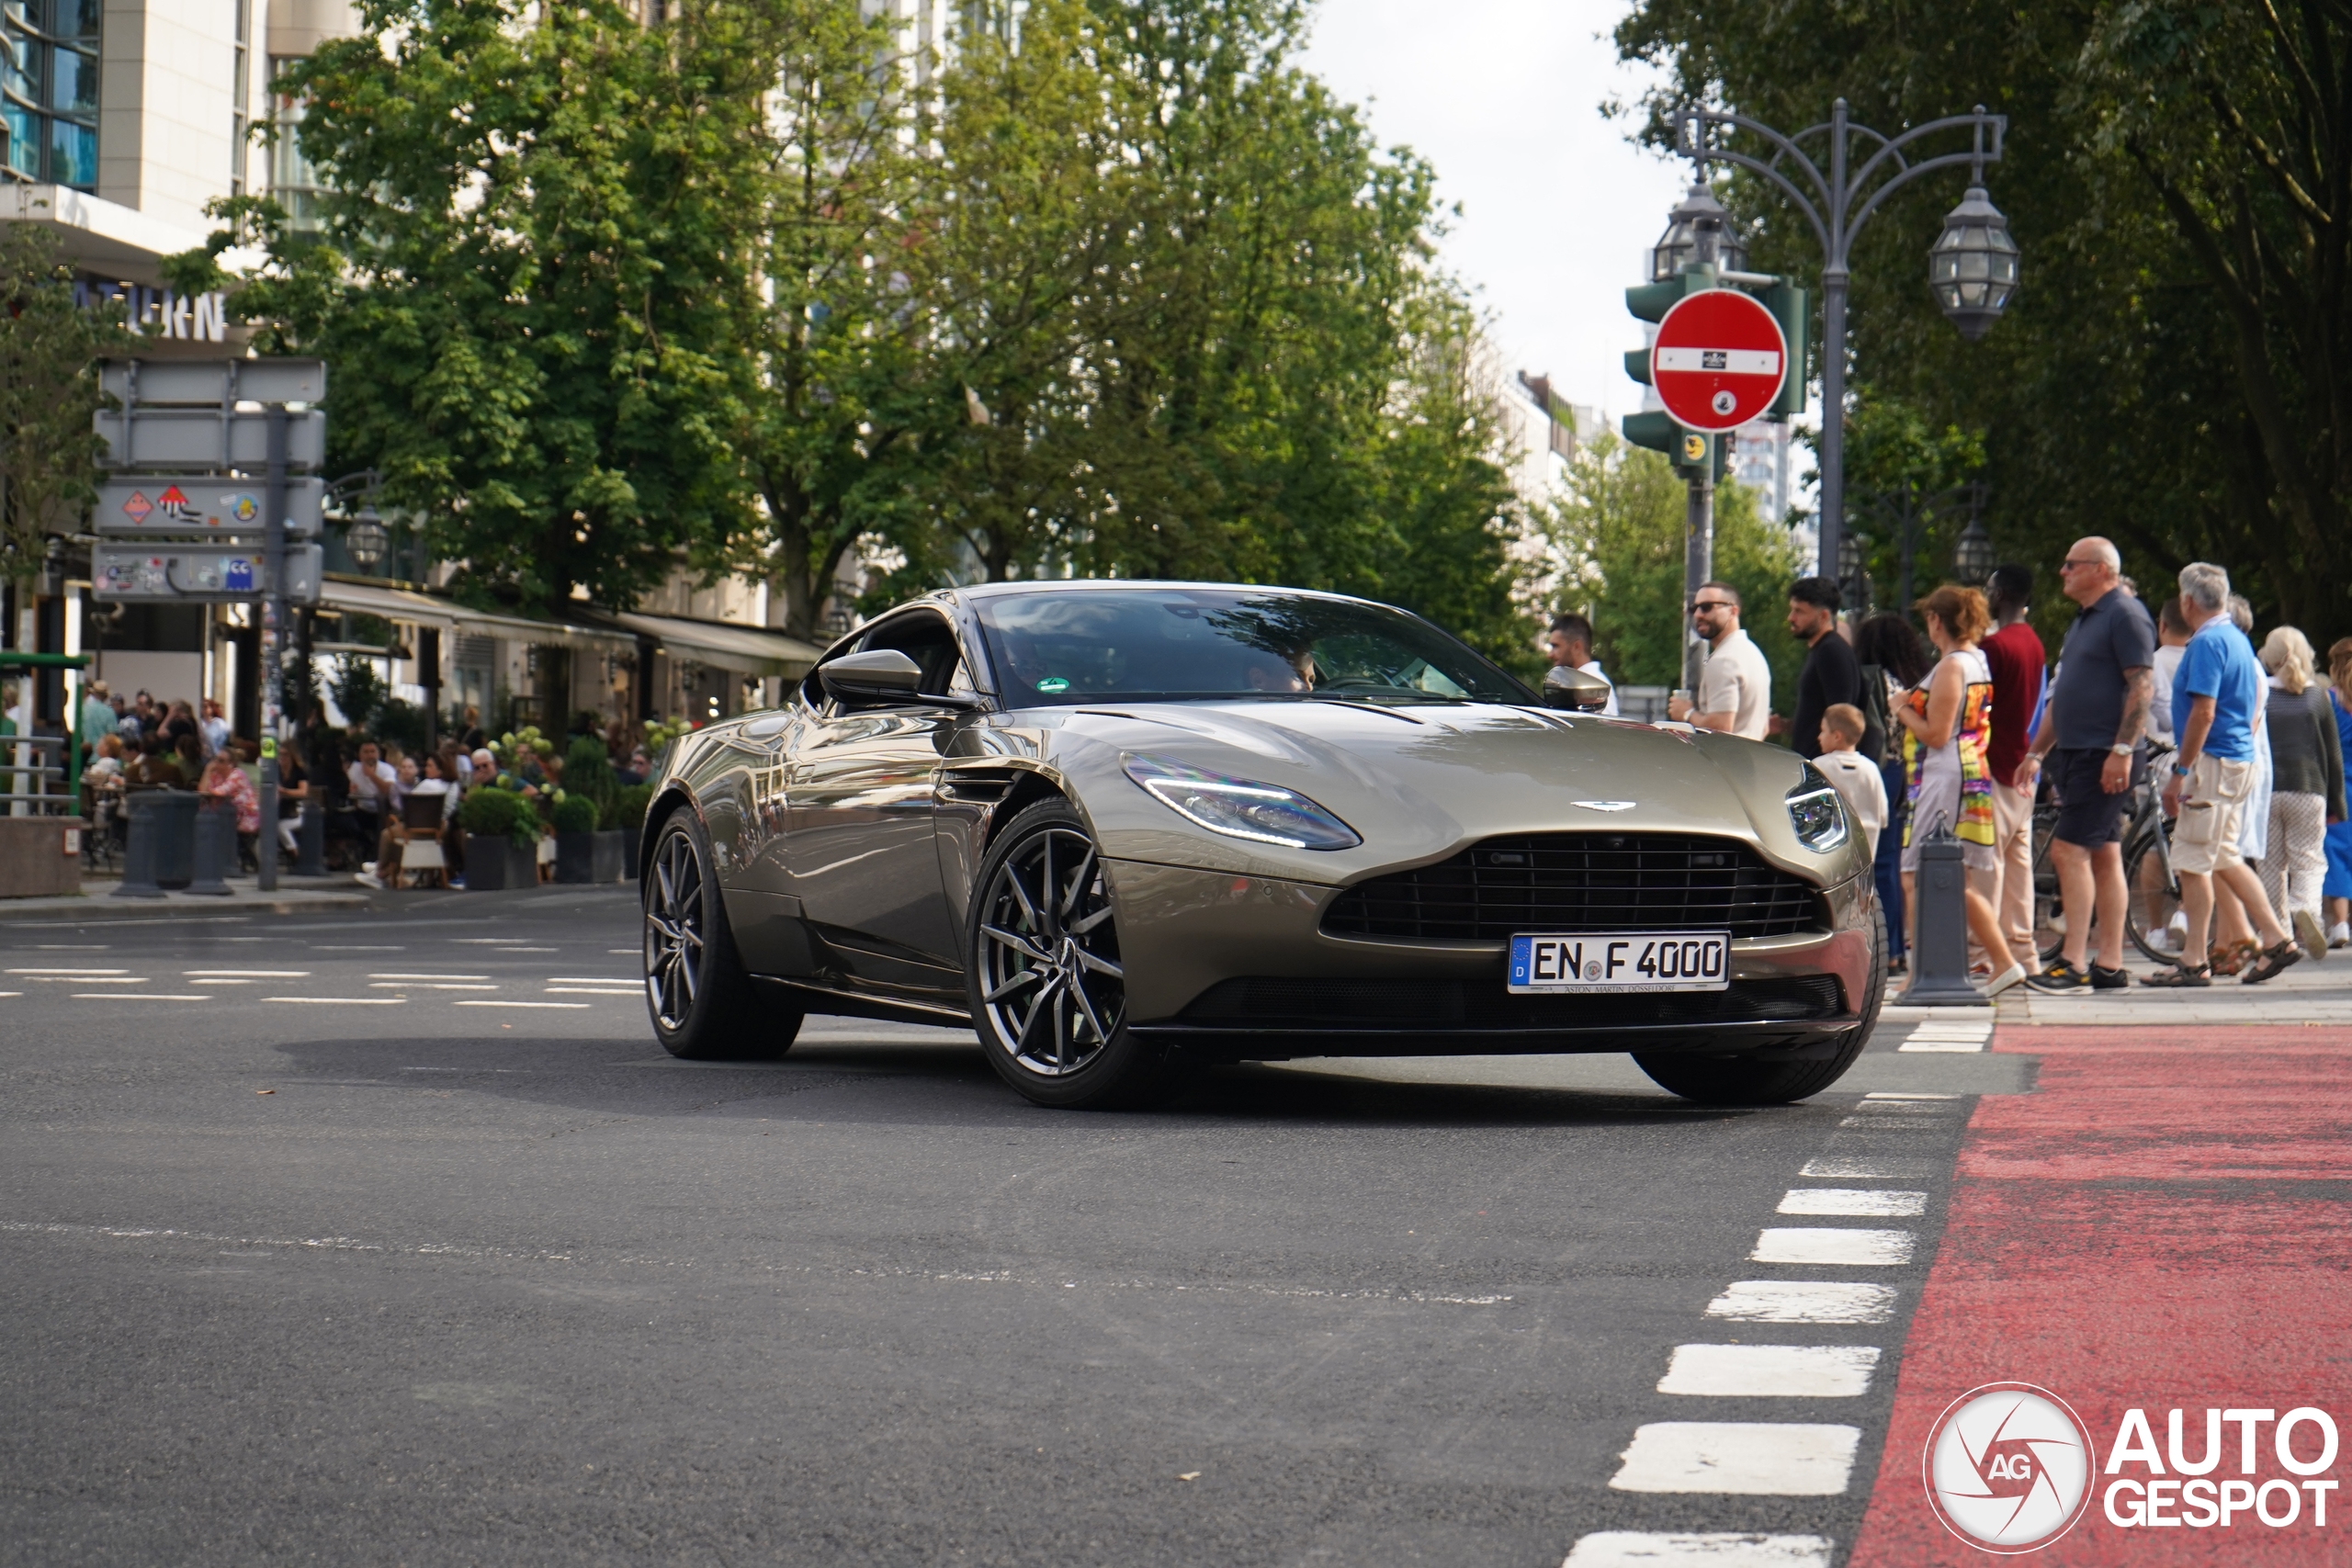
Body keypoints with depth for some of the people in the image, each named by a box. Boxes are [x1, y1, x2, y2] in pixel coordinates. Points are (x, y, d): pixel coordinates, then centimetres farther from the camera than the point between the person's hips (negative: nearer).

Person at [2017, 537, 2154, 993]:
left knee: (2069, 849, -14)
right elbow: (2061, 696, 24)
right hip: (2077, 753, 10)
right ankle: (2109, 965, 10)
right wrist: (2035, 753, 21)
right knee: (2104, 855, 9)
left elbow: (2142, 685, -18)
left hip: (2106, 756, -10)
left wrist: (2122, 750, -24)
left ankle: (2074, 963, -15)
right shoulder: (2083, 622, 20)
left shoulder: (2126, 615, -10)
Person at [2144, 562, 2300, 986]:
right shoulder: (2237, 639, 15)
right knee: (2224, 859, 16)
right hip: (2239, 760, 10)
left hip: (2213, 762, -10)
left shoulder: (2207, 643, -15)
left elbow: (2204, 713, -22)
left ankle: (2194, 963, -3)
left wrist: (2179, 772, -20)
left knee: (2193, 861, -5)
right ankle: (2276, 939, 14)